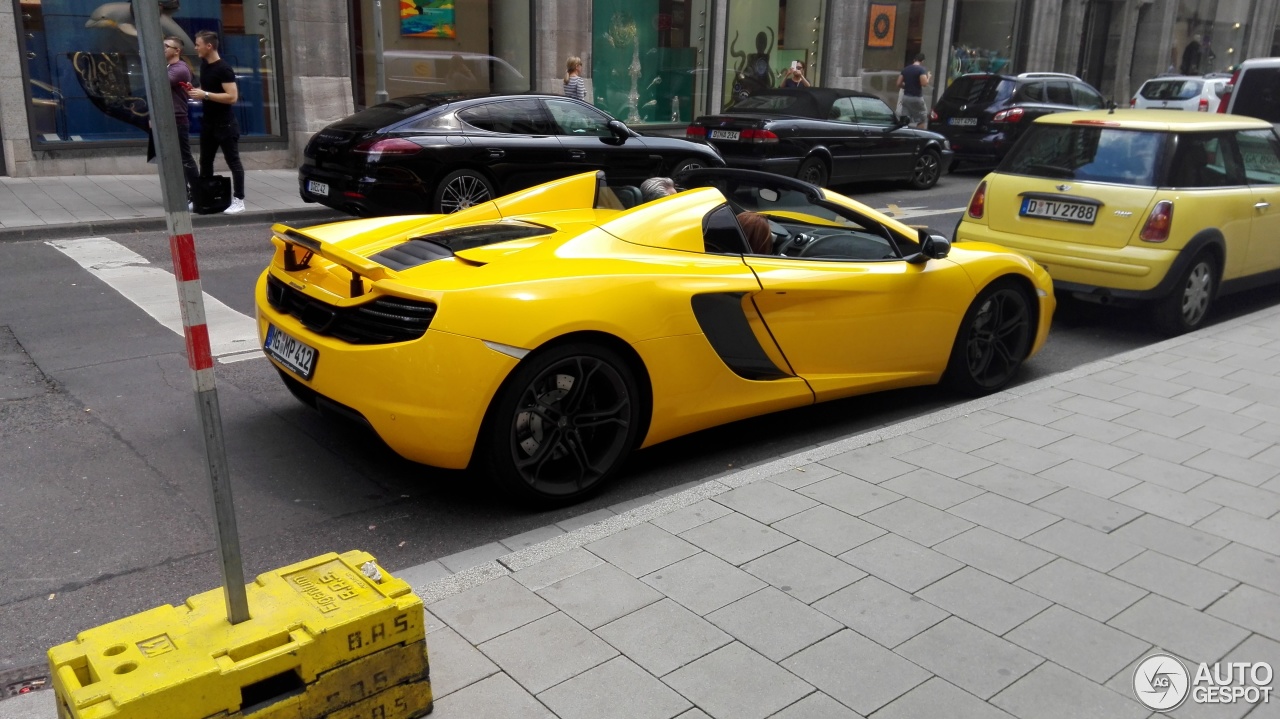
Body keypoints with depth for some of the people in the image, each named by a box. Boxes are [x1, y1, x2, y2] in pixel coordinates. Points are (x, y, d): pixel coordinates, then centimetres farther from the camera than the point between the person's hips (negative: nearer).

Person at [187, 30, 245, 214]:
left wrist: (205, 95, -21)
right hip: (208, 122, 9)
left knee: (233, 162, -3)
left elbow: (232, 97, -23)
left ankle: (238, 200, 1)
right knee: (205, 162, 13)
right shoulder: (204, 64, 10)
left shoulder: (224, 69, -16)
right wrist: (196, 91, 4)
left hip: (224, 124, -9)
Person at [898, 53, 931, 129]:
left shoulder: (905, 69, 9)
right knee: (922, 119, 7)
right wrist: (928, 77, 0)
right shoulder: (921, 69, -9)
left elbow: (899, 84, 8)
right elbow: (924, 84, -19)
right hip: (917, 98, -5)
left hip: (906, 97, 5)